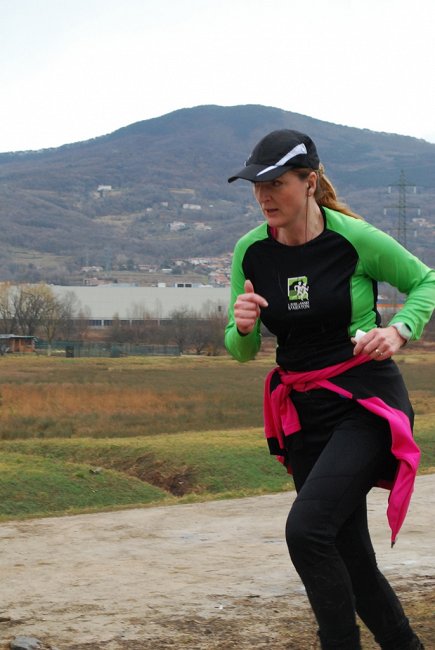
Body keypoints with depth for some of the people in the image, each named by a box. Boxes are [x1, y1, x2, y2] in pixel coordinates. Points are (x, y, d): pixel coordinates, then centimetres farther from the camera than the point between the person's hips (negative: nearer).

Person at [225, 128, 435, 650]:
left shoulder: (356, 239, -12)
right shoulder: (250, 251, 0)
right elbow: (242, 351, 7)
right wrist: (243, 327, -15)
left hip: (366, 402, -5)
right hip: (302, 411, 5)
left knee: (307, 529, -24)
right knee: (349, 556, 8)